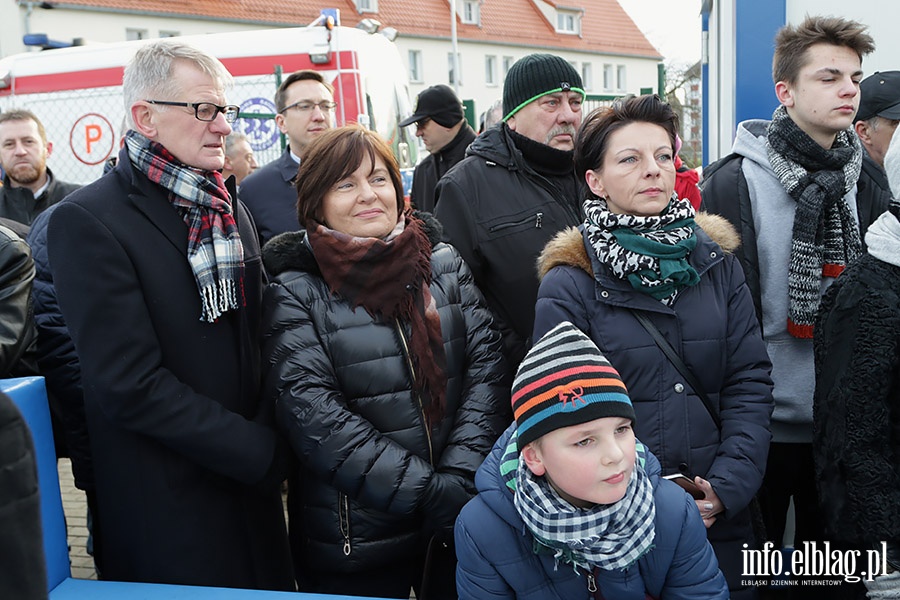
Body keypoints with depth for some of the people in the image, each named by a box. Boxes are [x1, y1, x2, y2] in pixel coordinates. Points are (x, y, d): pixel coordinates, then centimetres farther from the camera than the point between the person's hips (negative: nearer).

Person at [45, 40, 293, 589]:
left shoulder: (229, 207, 7)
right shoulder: (86, 223, -15)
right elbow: (130, 386, -20)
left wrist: (274, 436, -6)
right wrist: (264, 451, -16)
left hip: (253, 486, 6)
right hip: (168, 509, -6)